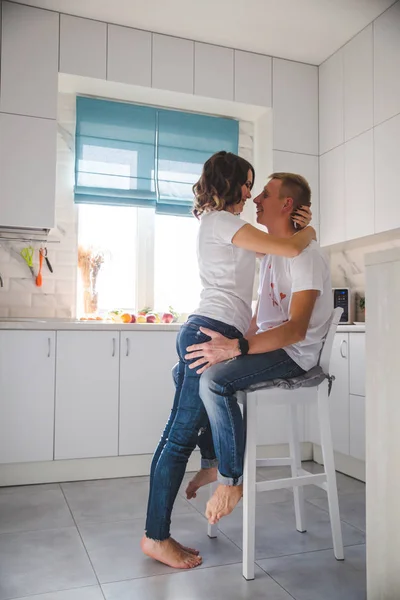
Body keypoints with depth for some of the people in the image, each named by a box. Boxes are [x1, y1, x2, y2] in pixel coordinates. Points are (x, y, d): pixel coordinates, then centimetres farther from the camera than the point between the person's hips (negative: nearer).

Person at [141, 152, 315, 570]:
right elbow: (288, 249, -13)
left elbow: (266, 249, 30)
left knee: (178, 434, 8)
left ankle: (156, 535, 16)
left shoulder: (216, 223, 24)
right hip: (215, 331, -10)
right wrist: (307, 234, 9)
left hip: (201, 330, 10)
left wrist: (295, 227, 14)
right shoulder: (223, 222, -6)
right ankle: (156, 538, 5)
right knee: (183, 436, -5)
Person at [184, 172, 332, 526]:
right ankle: (215, 461, 12)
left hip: (295, 353, -10)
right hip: (269, 344, 10)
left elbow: (296, 329, -28)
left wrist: (236, 348, -36)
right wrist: (231, 345, 6)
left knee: (214, 380, -31)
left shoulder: (305, 255, -17)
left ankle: (231, 480, -15)